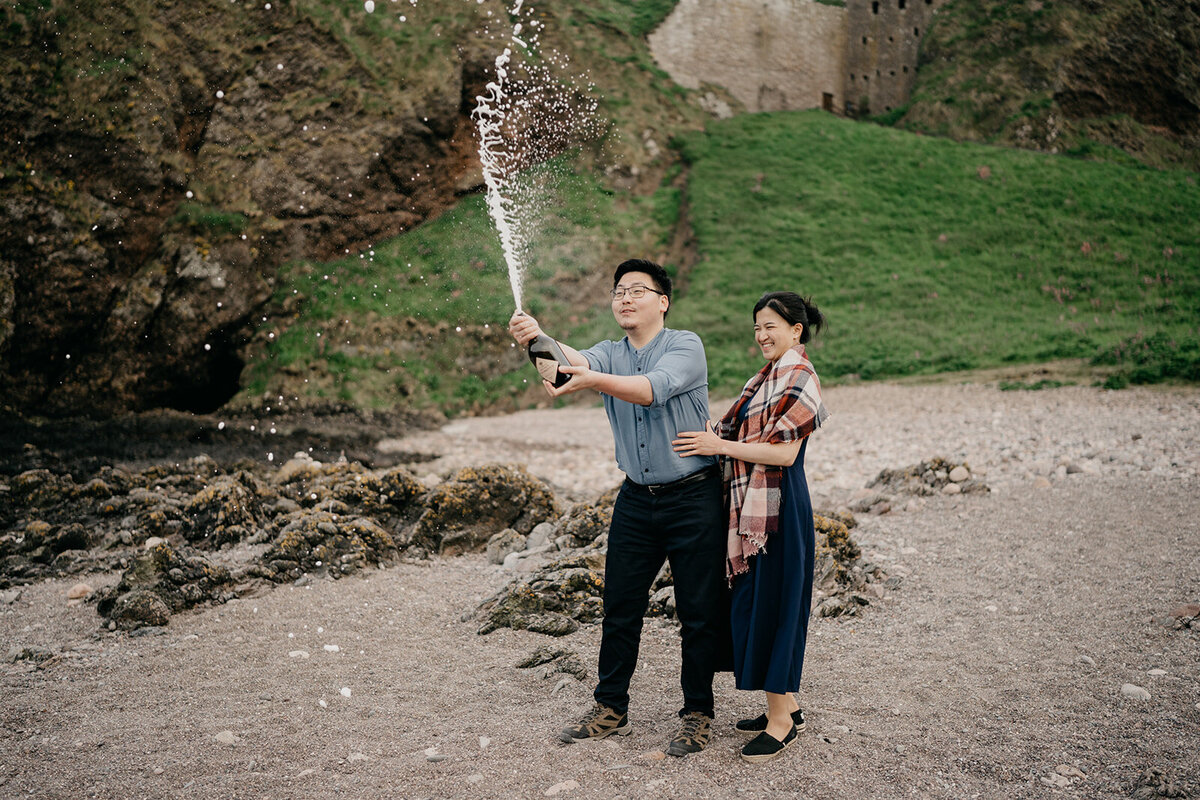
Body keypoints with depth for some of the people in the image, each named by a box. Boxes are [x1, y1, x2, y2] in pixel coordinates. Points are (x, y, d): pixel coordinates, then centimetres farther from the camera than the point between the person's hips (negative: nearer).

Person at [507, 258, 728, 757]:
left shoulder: (685, 346, -7)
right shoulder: (609, 355, 7)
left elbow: (652, 389, -27)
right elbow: (574, 360, -16)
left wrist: (592, 379, -44)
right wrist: (535, 338, -39)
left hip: (693, 497, -5)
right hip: (636, 499, 5)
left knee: (699, 613, 3)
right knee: (620, 607, 9)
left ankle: (697, 715, 17)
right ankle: (610, 710, 23)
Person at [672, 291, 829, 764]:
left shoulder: (799, 379, -12)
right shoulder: (767, 378, 17)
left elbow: (784, 453, -19)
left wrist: (719, 446, -16)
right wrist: (706, 432, 7)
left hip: (779, 507, -9)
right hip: (753, 505, 10)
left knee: (771, 604, -4)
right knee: (754, 604, 13)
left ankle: (781, 720, 6)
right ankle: (785, 705, 24)